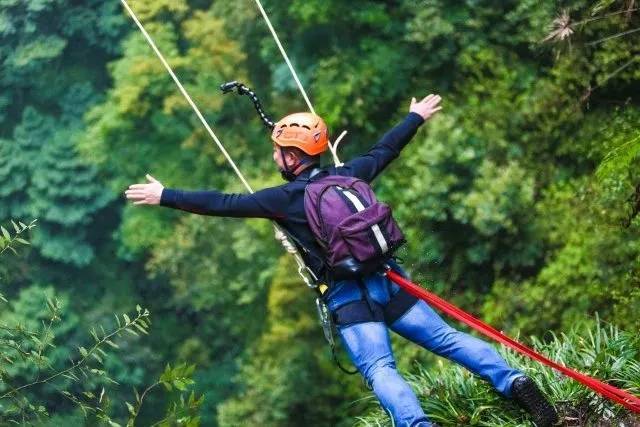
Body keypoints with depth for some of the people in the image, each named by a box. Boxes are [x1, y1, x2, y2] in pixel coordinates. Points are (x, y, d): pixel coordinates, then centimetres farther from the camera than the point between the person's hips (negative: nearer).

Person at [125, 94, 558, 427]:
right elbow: (385, 149, 26)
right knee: (447, 338, 5)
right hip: (388, 282, 5)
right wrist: (417, 117, 44)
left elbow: (222, 204, -5)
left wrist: (165, 196, 1)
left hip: (346, 297, -5)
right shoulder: (348, 175, 9)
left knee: (379, 369, -14)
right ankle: (513, 381, -8)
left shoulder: (287, 198, -6)